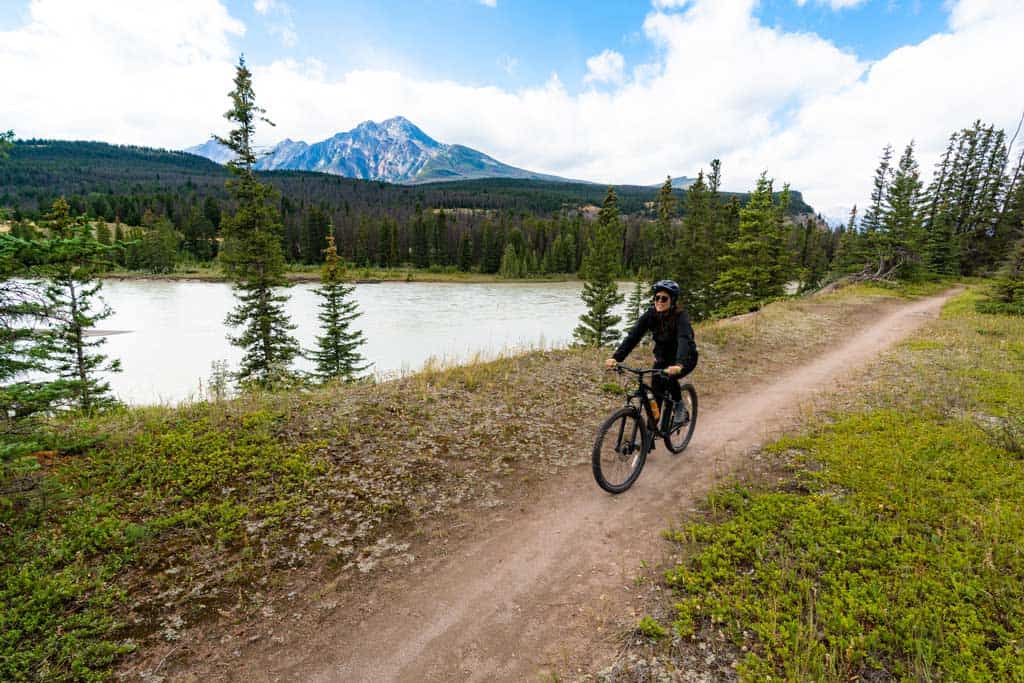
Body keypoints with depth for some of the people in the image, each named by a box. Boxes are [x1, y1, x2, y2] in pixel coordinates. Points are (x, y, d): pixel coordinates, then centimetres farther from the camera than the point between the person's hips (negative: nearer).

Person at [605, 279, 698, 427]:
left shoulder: (680, 316, -27)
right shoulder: (650, 314, -16)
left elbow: (684, 340, -43)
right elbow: (633, 336, -25)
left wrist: (679, 364, -63)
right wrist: (616, 357, -39)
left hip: (686, 357, -4)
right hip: (663, 356, 4)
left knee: (668, 377, -32)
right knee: (656, 394, -8)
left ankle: (680, 406, -4)